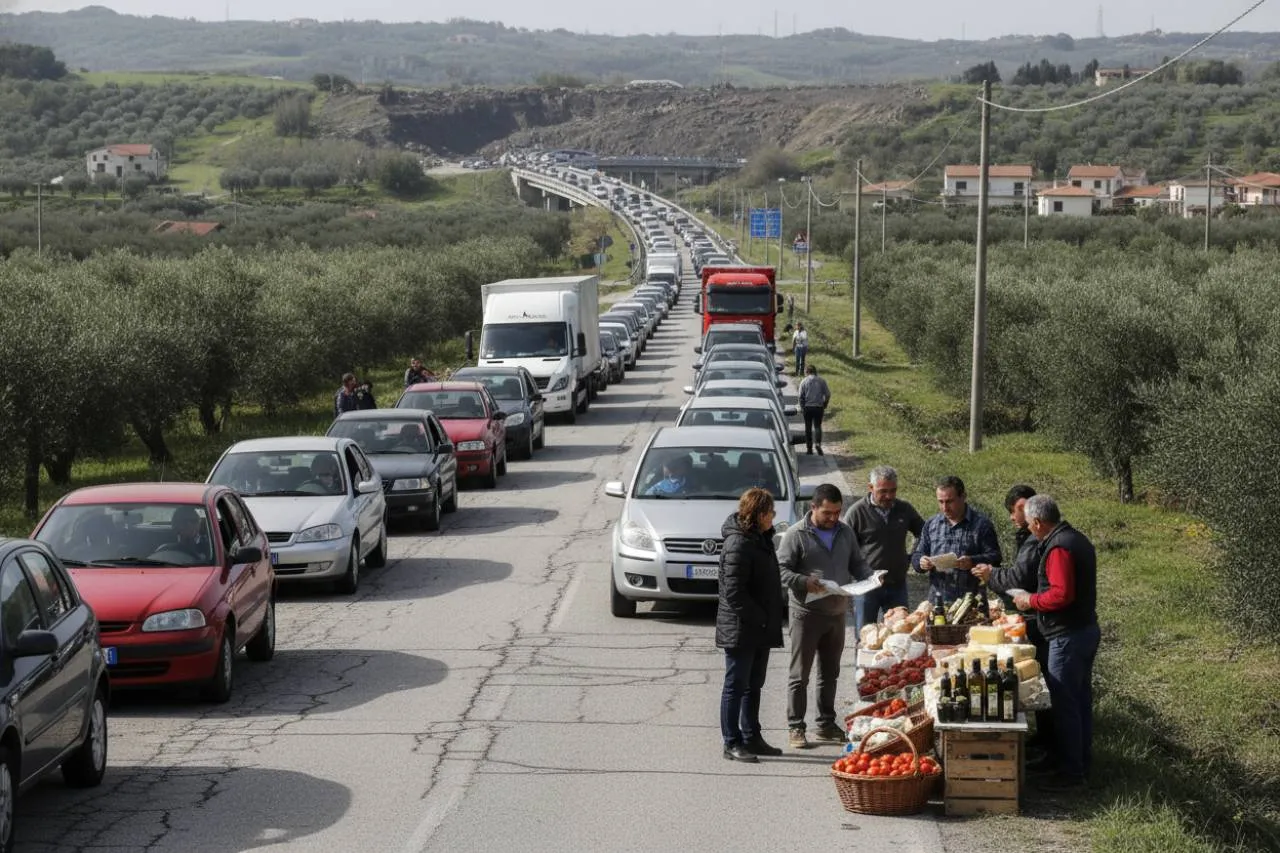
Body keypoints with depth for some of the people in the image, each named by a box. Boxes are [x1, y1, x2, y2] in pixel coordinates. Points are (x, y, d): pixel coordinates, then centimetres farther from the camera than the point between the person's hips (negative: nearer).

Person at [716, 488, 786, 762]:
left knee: (754, 685, 16)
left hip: (760, 629, 10)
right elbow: (734, 591, -23)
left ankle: (752, 738, 24)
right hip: (740, 629, -10)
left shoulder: (760, 539, 12)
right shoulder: (738, 544, -19)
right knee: (736, 686, -2)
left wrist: (769, 621, 13)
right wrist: (759, 618, -20)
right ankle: (732, 743, 4)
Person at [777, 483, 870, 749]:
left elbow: (856, 564, 18)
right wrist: (803, 581, -26)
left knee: (830, 672, 14)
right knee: (800, 674, -1)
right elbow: (781, 569, -10)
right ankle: (795, 728, 5)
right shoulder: (797, 534, -8)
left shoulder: (845, 532, 10)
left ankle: (826, 724, 24)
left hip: (837, 612, 6)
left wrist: (869, 577, -2)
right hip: (806, 612, -6)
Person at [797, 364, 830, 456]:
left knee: (808, 428, 9)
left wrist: (802, 407, 5)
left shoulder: (804, 381, -3)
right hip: (819, 407, 0)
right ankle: (818, 443, -20)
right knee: (817, 426, 4)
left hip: (807, 407, 0)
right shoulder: (821, 381, 0)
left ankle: (809, 448, 10)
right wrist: (824, 406, 12)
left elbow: (801, 396, -6)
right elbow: (827, 394, 0)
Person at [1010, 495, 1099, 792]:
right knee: (1081, 700, 18)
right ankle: (1082, 763, 27)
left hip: (1068, 636, -11)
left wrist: (1031, 600, -13)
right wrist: (1036, 598, 17)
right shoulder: (1077, 539, 12)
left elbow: (1061, 595, -28)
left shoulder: (1058, 548, -20)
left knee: (1065, 705, -4)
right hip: (1087, 629, 11)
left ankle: (1071, 773, 1)